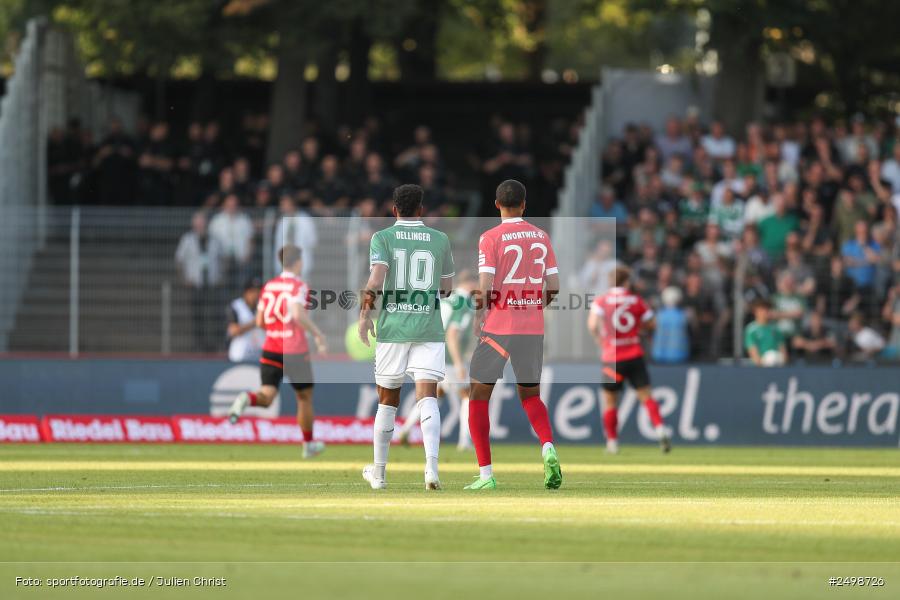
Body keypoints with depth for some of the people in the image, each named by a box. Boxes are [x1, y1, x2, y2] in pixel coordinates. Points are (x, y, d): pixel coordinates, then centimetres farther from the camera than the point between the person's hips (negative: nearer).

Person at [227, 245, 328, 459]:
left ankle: (247, 399, -39)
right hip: (295, 350, -4)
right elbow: (298, 314, -24)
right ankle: (308, 444, 25)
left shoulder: (268, 286, 10)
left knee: (267, 395, -5)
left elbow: (260, 322, 12)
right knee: (305, 397, 14)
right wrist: (318, 334, -16)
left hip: (271, 349, 4)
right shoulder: (299, 286, -8)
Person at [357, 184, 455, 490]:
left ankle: (378, 472, 23)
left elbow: (376, 278, -15)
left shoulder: (382, 238, 0)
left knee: (387, 401, 12)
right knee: (428, 398, -7)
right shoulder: (440, 240, 7)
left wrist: (364, 314, -7)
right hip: (429, 330, 0)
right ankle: (432, 466, -29)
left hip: (392, 329, 0)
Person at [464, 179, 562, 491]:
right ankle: (548, 448, -12)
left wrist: (478, 316, 1)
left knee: (478, 396, 8)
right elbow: (553, 287, 6)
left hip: (498, 327, -4)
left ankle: (486, 474, 1)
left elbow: (484, 288, -15)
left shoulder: (491, 238, -7)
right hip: (533, 328, 4)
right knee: (530, 395, 17)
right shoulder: (541, 237, 6)